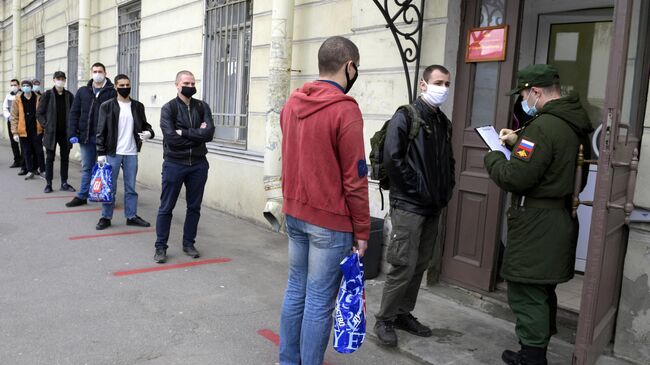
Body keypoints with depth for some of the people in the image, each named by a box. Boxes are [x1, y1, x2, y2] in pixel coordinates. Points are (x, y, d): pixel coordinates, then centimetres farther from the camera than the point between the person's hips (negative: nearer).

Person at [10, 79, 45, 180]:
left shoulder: (38, 98, 1)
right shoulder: (17, 100, 0)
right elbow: (14, 117, 0)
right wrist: (15, 132, -5)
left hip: (36, 130, 0)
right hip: (23, 131, 0)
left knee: (39, 151, 5)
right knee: (27, 152, 7)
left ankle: (42, 170, 14)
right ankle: (30, 171, 15)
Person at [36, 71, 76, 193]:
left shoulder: (69, 96, 5)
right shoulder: (47, 95, -2)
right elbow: (39, 113, 1)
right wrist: (46, 125, -7)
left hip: (65, 133, 2)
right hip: (51, 132, -2)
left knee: (65, 158, 7)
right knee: (50, 158, 4)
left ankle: (64, 183, 15)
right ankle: (48, 184, 11)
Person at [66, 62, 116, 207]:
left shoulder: (111, 92, -2)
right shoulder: (83, 91, 11)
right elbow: (74, 113, 9)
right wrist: (72, 133, 0)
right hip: (86, 137, 4)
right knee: (86, 168, 13)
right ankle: (82, 196, 21)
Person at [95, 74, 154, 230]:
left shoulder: (138, 106, 6)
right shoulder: (107, 106, -2)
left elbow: (144, 125, 12)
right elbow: (101, 131, -3)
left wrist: (149, 132, -12)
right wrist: (101, 153, -9)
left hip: (131, 153, 3)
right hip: (112, 153, -2)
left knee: (131, 187, 10)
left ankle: (131, 216, 19)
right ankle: (106, 217, 16)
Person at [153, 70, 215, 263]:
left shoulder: (202, 107, 5)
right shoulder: (169, 108, -4)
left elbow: (209, 133, -11)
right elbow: (171, 137, -17)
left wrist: (184, 133, -13)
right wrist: (196, 134, -11)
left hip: (198, 164, 3)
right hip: (174, 164, -3)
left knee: (194, 207, 11)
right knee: (166, 208, 4)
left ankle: (189, 243, 25)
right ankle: (160, 247, 15)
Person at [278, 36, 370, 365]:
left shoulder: (291, 104, 8)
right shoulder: (345, 110, -15)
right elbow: (354, 180, -15)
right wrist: (362, 230, -7)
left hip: (295, 213, 8)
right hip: (330, 220, -7)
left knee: (295, 291, 16)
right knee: (319, 301, 3)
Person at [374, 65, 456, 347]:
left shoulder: (444, 122, 14)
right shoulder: (406, 116, -9)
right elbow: (391, 158, -18)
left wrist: (446, 190, 8)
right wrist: (417, 188, -15)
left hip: (433, 207, 8)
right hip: (408, 205, -7)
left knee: (420, 265, 13)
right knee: (404, 266, -5)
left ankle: (404, 314, 27)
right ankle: (384, 320, 10)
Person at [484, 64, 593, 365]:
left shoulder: (544, 126, -21)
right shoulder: (576, 124, 11)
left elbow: (515, 178, -24)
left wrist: (493, 158, -5)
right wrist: (518, 143, 18)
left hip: (537, 225, -10)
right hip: (562, 219, 10)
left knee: (526, 294, -1)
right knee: (543, 291, 20)